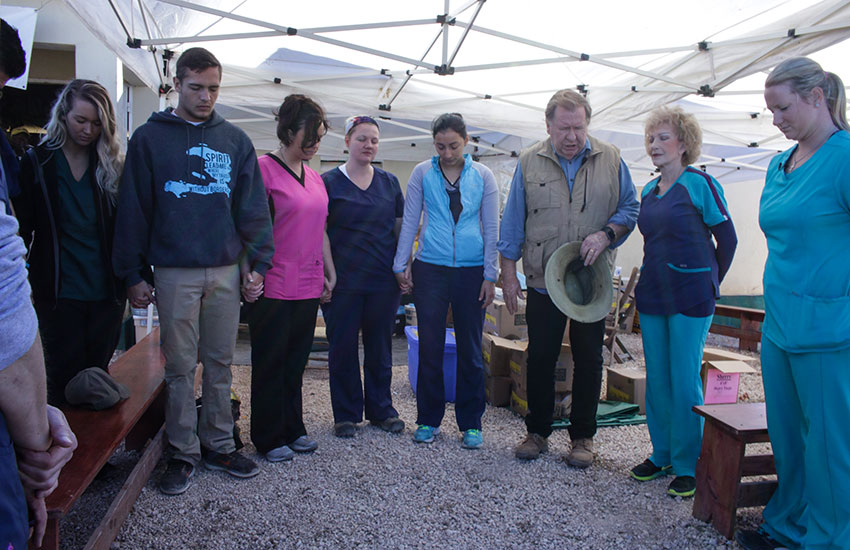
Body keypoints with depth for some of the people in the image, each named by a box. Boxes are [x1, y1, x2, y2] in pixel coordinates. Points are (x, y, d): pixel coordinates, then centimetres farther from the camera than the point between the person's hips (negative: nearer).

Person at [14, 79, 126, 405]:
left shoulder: (113, 165, 4)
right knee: (64, 378, 6)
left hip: (108, 290, 1)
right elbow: (22, 226, 3)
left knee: (97, 372, 10)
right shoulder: (37, 162, 2)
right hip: (59, 291, -1)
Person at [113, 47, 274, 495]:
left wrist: (258, 263, 1)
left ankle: (218, 445, 24)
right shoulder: (149, 138, 3)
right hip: (174, 273, -2)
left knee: (220, 364, 10)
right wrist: (133, 274, -2)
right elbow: (132, 209, 1)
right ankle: (182, 453, 18)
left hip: (226, 271, 2)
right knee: (180, 368, 5)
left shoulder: (235, 140, 9)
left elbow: (253, 207, 8)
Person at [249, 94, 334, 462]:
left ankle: (292, 429, 28)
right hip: (275, 287, -6)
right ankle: (268, 438, 19)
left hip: (309, 286, 7)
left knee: (296, 361, 15)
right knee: (270, 363, 6)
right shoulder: (264, 169, -8)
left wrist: (329, 272, 18)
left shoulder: (314, 176, 14)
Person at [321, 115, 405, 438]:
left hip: (383, 280, 3)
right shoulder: (328, 182, 2)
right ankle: (346, 414, 20)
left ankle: (381, 409, 25)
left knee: (380, 346, 11)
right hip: (343, 280, -2)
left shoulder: (389, 182, 10)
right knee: (343, 347, 5)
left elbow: (401, 225, 13)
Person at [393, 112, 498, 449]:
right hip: (430, 269, 0)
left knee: (470, 349, 5)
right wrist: (401, 265, 2)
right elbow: (410, 221, 7)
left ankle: (471, 423, 18)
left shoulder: (482, 176, 4)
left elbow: (491, 228, 4)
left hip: (471, 270, 0)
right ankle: (429, 420, 19)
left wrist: (490, 276, 0)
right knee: (430, 347, 4)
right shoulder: (422, 173, 5)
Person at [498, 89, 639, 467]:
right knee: (540, 358, 6)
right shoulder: (529, 163, 1)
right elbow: (512, 223, 3)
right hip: (543, 281, 0)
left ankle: (582, 436, 22)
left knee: (589, 360, 7)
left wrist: (606, 234, -13)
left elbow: (630, 209, 7)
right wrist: (508, 274, 0)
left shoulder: (610, 160, 2)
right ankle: (538, 431, 22)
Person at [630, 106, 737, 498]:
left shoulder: (700, 185, -8)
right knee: (657, 380, 11)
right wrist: (651, 280, 15)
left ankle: (687, 465, 13)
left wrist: (708, 285, 5)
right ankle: (662, 455, 25)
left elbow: (727, 239, -2)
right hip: (652, 295, 6)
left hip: (690, 297, -6)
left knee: (685, 382, -1)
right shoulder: (648, 191, 11)